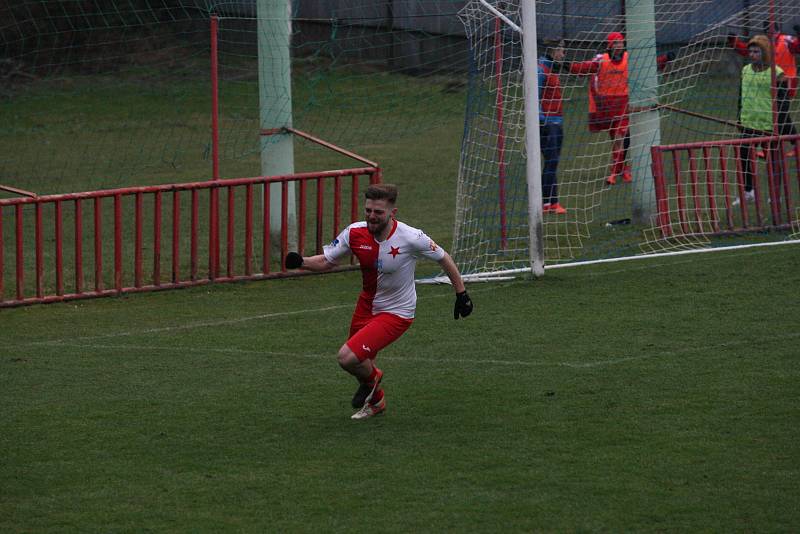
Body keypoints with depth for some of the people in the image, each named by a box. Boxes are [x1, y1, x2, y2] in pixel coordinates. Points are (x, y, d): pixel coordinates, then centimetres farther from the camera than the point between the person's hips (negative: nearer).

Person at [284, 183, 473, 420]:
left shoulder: (410, 238, -25)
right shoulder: (355, 233, -14)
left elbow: (444, 259, -8)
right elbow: (326, 261, -2)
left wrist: (461, 294, -2)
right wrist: (301, 262, -22)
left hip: (396, 312, -5)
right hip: (367, 305, 5)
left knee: (348, 357, -20)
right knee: (361, 364, 18)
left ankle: (370, 378, 15)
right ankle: (375, 400, 52)